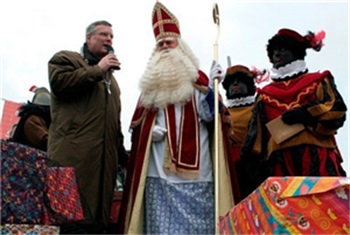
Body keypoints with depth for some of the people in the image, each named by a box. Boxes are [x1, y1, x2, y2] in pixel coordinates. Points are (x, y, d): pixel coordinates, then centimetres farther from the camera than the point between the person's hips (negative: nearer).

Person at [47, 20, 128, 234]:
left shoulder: (110, 77, 30)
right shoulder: (66, 58, 10)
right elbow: (59, 82, -13)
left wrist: (123, 155, 23)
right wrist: (97, 69, -5)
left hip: (105, 158, 7)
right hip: (74, 154, -7)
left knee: (98, 214, 4)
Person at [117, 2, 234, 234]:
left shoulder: (196, 80, 9)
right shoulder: (151, 84, 17)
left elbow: (209, 115, -3)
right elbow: (138, 122, 21)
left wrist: (210, 87, -17)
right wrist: (149, 129, -1)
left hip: (193, 170, -2)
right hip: (157, 171, 3)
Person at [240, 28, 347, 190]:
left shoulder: (318, 82, 18)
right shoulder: (265, 94, 25)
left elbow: (337, 111, 4)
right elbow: (256, 133, 16)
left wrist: (306, 113, -10)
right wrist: (250, 159, 2)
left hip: (317, 158, -2)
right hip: (279, 163, 2)